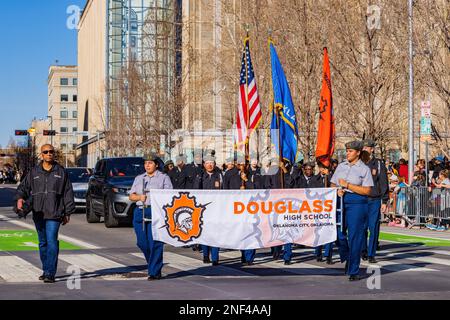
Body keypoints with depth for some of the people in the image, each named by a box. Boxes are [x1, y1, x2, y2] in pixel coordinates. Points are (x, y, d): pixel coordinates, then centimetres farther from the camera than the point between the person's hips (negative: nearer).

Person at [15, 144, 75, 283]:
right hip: (38, 214, 3)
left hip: (54, 214, -3)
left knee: (51, 242, -12)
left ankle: (50, 273, -13)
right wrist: (20, 198, -16)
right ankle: (46, 270, 23)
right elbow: (23, 187, 7)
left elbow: (68, 193, 7)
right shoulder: (34, 172, 10)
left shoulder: (61, 172, 5)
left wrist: (67, 213, 3)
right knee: (43, 243, 11)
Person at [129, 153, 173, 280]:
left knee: (155, 243, -10)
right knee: (142, 242, 3)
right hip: (140, 212, 5)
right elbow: (131, 196, 17)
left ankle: (154, 272, -7)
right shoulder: (139, 178, 21)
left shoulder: (164, 178, 8)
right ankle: (151, 262, 26)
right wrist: (139, 197, -4)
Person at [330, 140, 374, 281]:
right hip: (340, 202, 5)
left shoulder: (364, 169, 0)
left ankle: (353, 271, 6)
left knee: (354, 237, -3)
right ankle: (347, 258, 26)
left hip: (357, 203, -4)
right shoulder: (341, 166, 15)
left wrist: (347, 185, -13)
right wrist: (337, 190, -5)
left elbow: (367, 191, -8)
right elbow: (333, 184, 18)